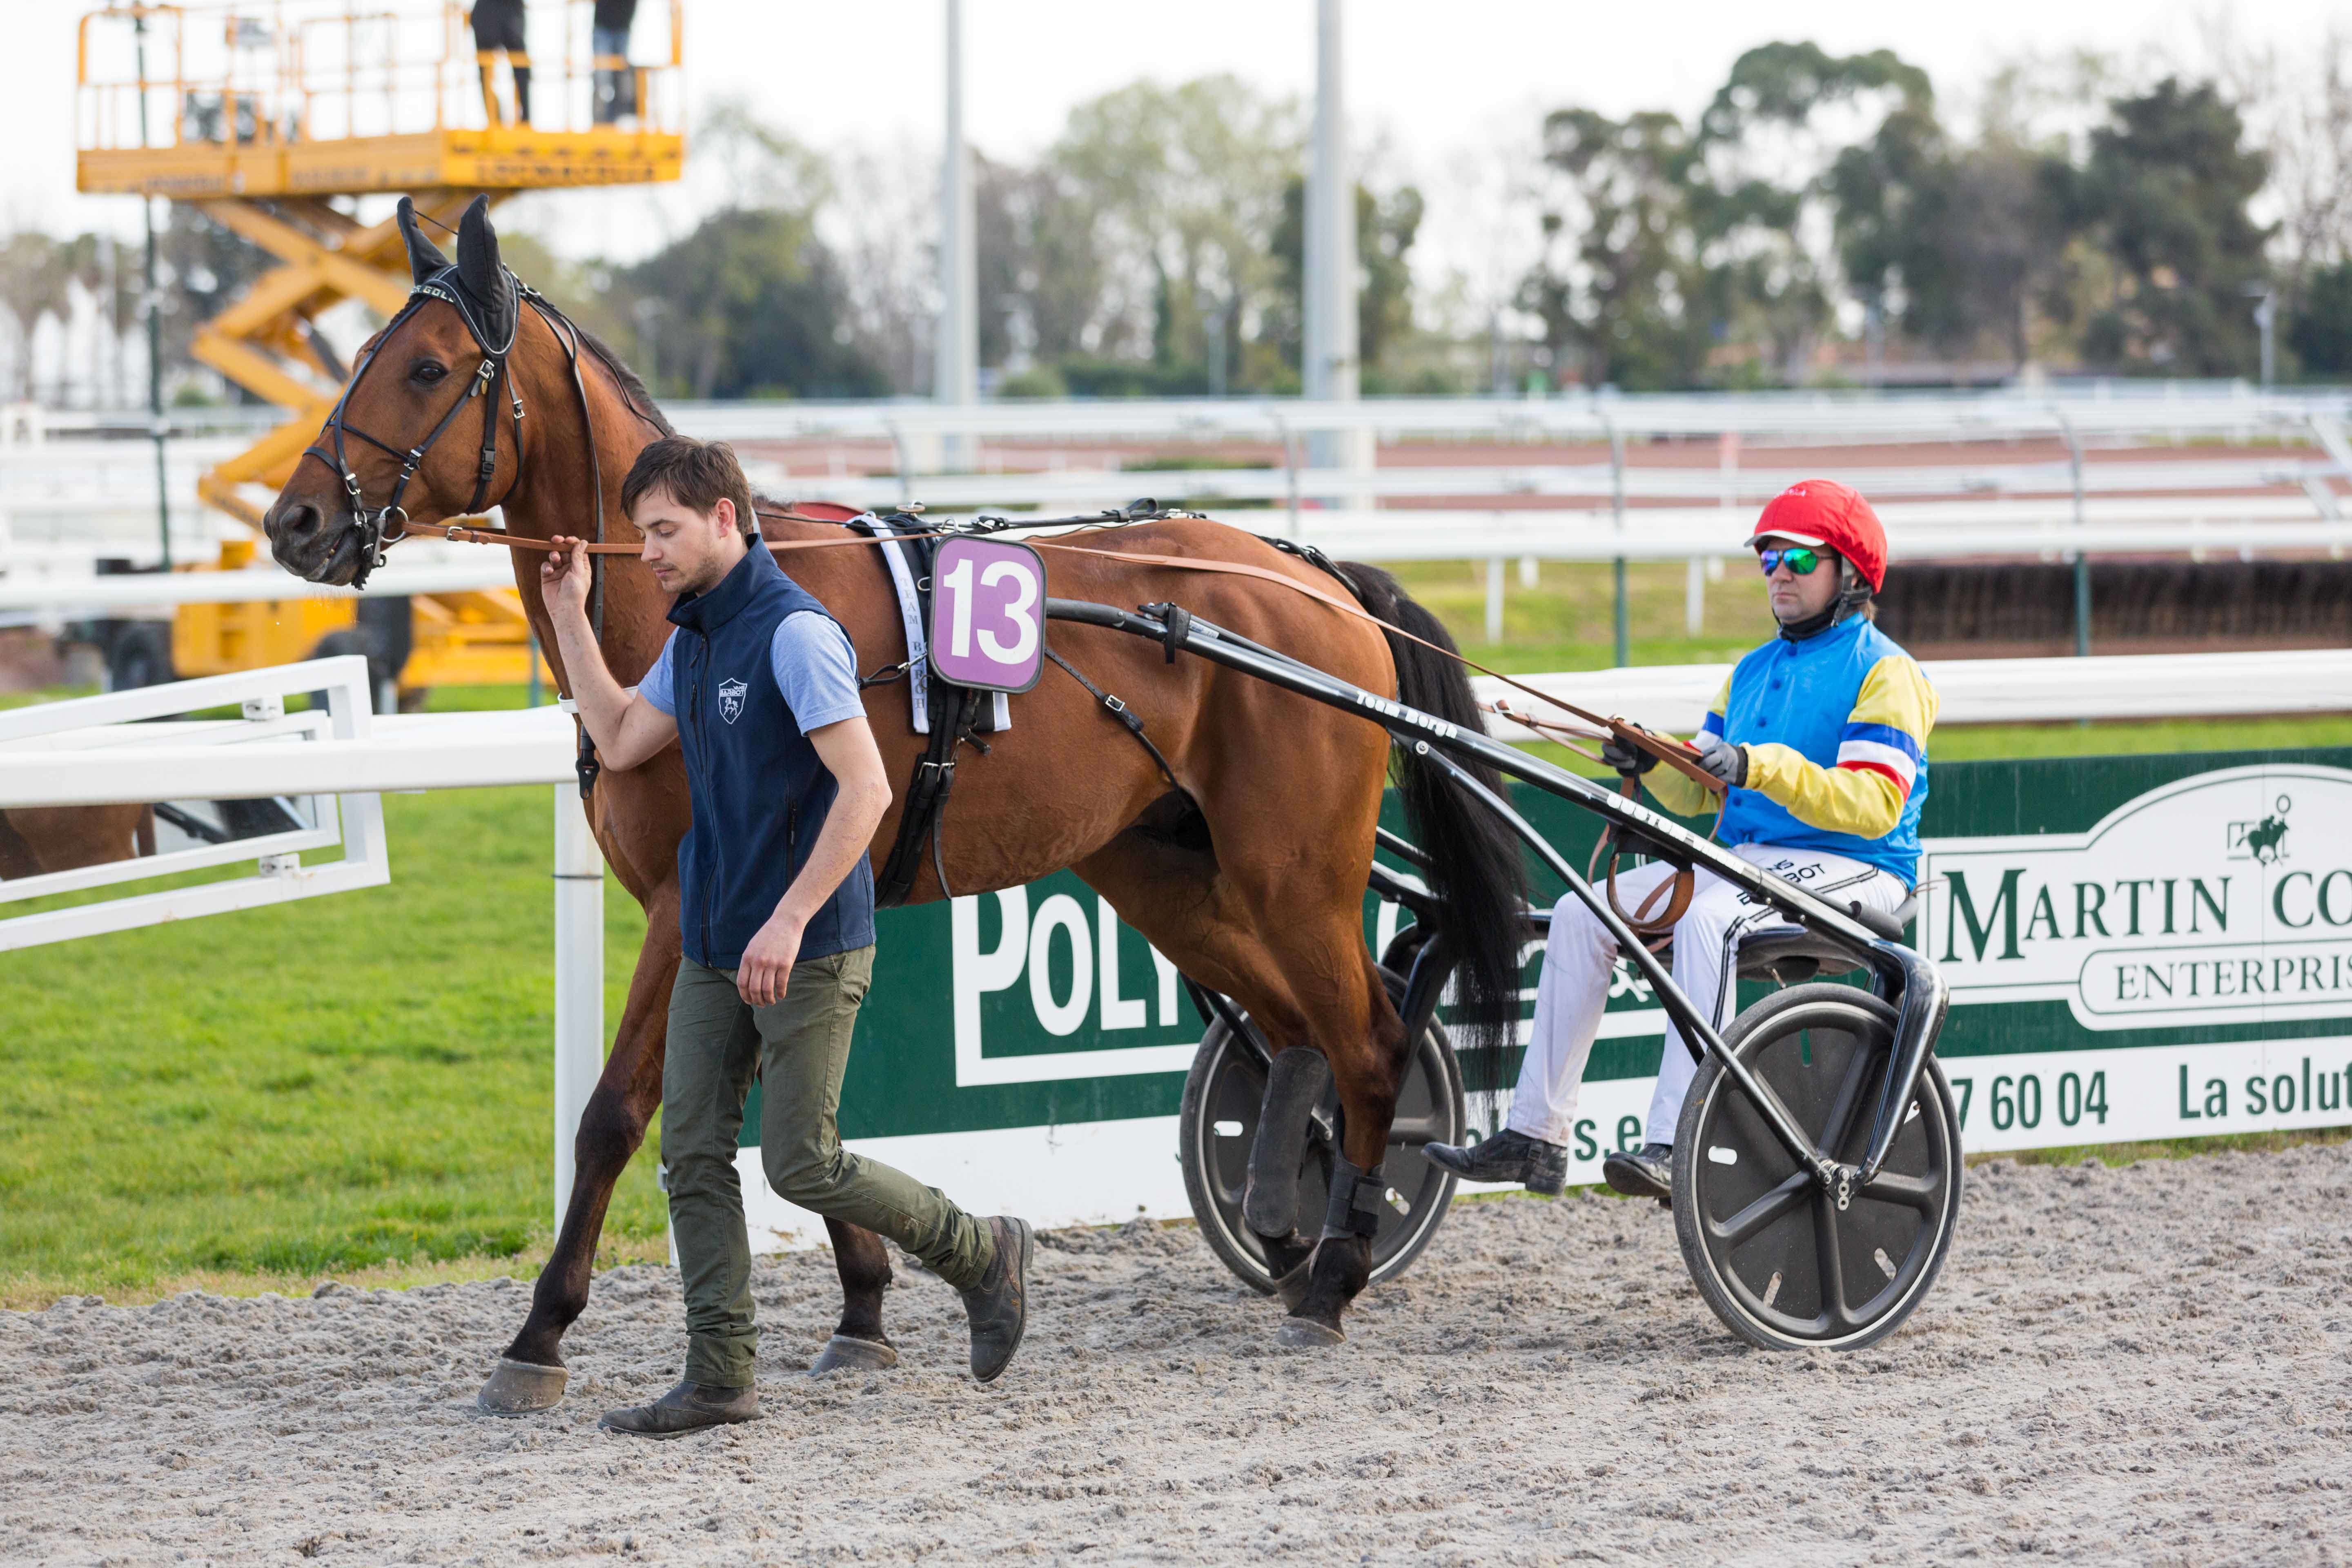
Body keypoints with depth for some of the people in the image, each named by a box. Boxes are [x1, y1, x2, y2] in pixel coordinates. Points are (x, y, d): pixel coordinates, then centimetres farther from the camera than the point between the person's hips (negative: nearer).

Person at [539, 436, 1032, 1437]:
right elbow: (619, 743, 24)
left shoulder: (795, 632, -17)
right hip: (713, 944, 9)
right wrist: (570, 617, 18)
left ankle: (982, 1256, 14)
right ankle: (720, 1378, 7)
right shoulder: (693, 639, 11)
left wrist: (790, 920, -26)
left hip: (808, 952, -9)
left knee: (802, 1164, -6)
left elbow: (865, 789, -23)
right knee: (693, 1154, 3)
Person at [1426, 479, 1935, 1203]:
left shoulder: (1885, 673, -4)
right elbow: (1699, 792, 19)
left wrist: (1757, 767, -26)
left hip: (1850, 870, -8)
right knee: (1580, 916, -6)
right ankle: (1535, 1136, -8)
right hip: (1740, 857, 8)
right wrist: (1654, 765, -4)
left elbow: (1872, 805, -18)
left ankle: (1672, 1147, -42)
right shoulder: (1754, 670, 22)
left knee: (1707, 920, -37)